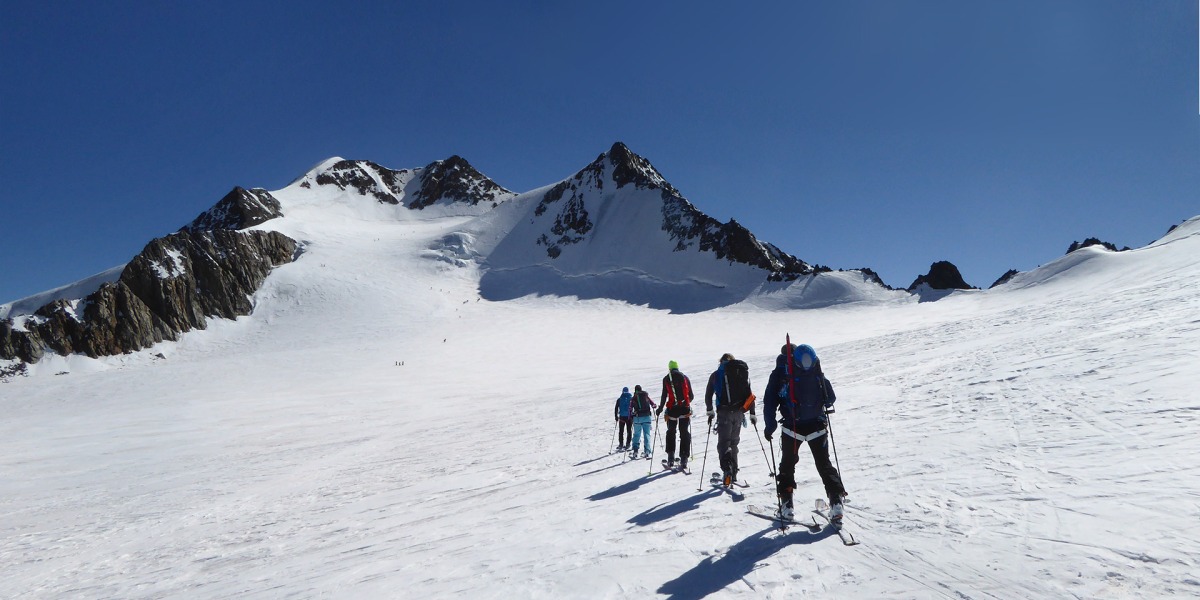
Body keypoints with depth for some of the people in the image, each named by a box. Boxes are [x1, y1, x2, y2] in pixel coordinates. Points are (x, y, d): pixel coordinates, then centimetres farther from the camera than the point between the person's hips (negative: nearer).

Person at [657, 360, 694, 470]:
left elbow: (664, 395, -1)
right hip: (685, 409, 1)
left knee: (671, 433, 12)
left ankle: (671, 460, 6)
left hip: (672, 409, -1)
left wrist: (660, 408, 9)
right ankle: (684, 461, -4)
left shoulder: (666, 379, 4)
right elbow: (691, 396, 10)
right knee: (684, 434, 3)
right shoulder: (685, 377, 10)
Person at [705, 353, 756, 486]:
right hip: (739, 413, 3)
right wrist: (752, 414, 14)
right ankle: (734, 473, 17)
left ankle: (727, 468, -28)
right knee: (734, 442, 16)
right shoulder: (743, 373, 10)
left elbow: (708, 396, 6)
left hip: (724, 413, -3)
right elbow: (749, 395, 9)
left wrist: (710, 412, 16)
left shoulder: (716, 374, 5)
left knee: (724, 442, -4)